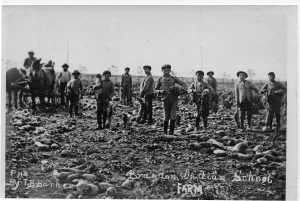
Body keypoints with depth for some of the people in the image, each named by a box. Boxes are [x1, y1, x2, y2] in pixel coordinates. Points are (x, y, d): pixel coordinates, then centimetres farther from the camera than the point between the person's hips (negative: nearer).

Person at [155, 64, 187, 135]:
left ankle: (171, 131, -1)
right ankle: (165, 131, 18)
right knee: (166, 117, -1)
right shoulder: (160, 79, 13)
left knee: (173, 116, -10)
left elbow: (183, 84, 12)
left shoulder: (173, 78, 13)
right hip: (165, 99, 0)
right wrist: (161, 91, -7)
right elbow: (156, 90, 14)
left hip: (174, 98, 0)